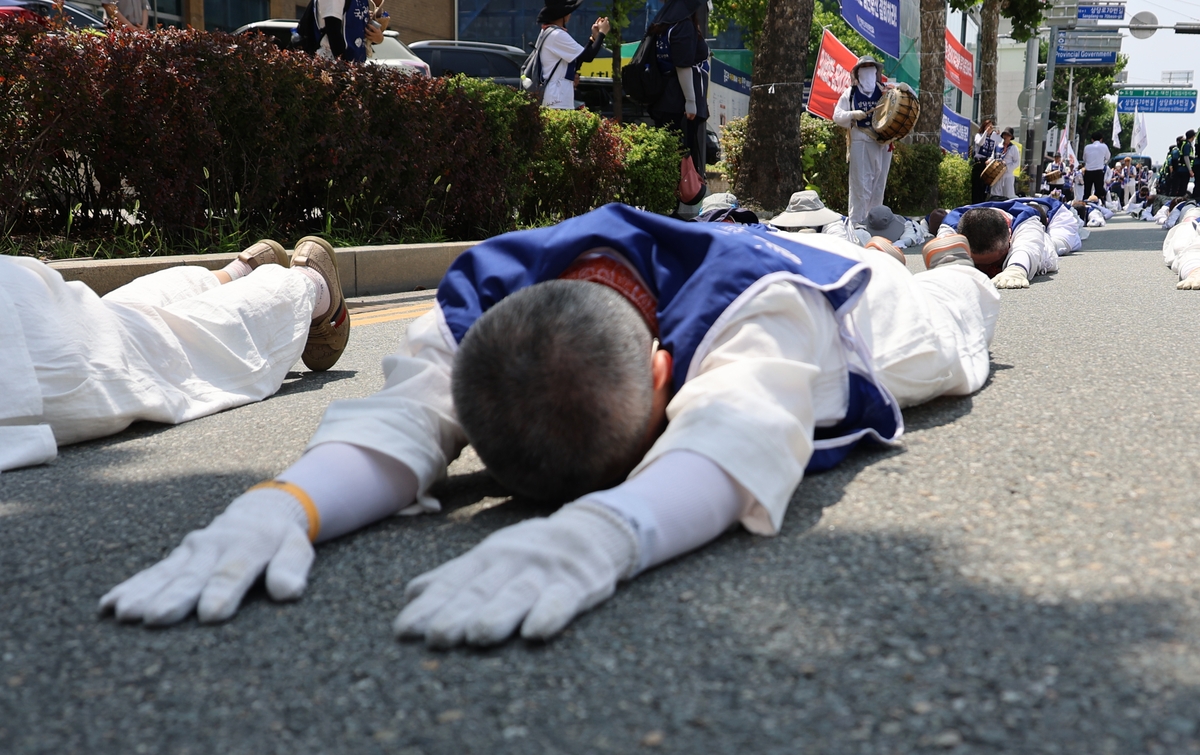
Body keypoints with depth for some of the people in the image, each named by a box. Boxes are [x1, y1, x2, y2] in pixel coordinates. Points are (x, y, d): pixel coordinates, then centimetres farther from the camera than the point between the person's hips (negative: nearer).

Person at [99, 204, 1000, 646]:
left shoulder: (757, 300, -55)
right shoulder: (478, 307, -43)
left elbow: (739, 438, -74)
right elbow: (406, 419, -58)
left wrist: (599, 534, -95)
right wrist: (280, 502, -81)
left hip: (846, 306, -3)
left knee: (940, 333, 33)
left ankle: (961, 270, 68)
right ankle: (895, 256, 72)